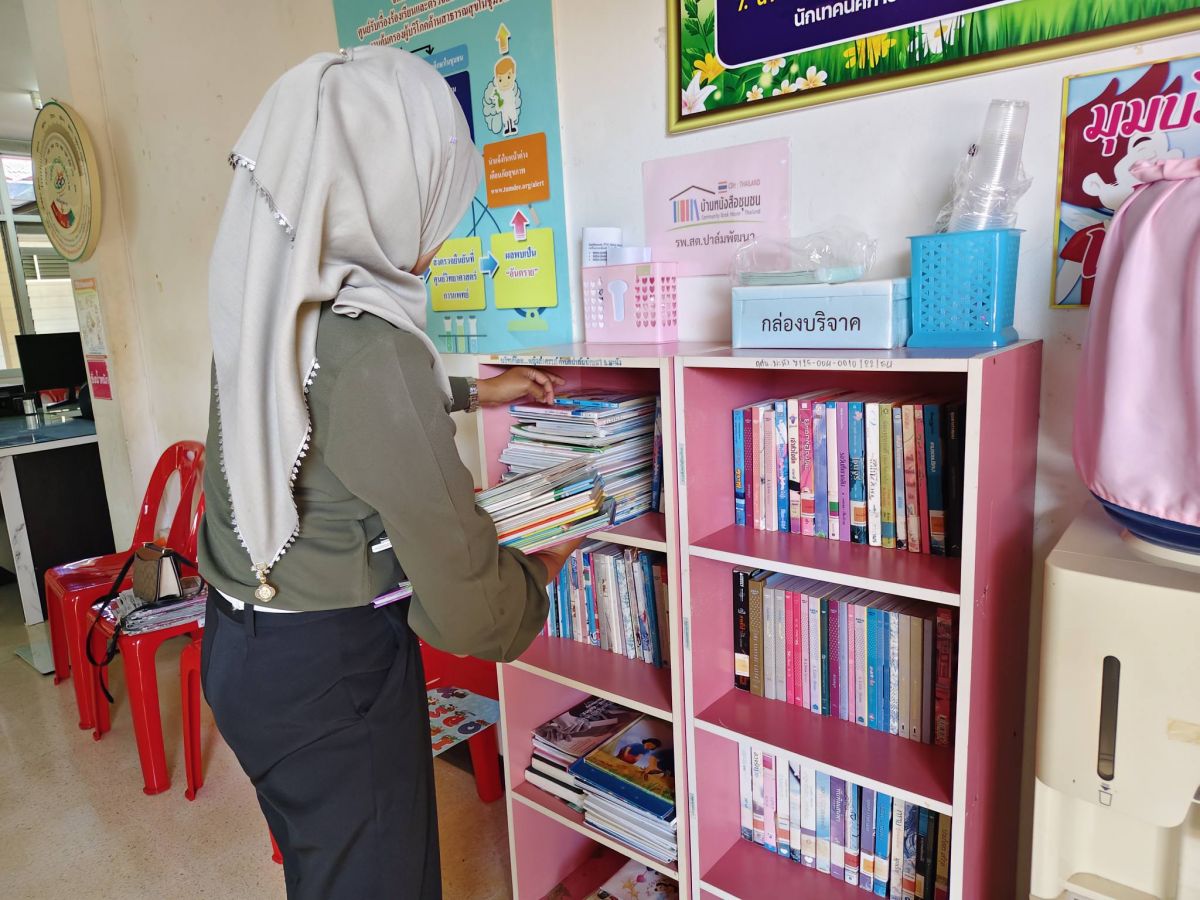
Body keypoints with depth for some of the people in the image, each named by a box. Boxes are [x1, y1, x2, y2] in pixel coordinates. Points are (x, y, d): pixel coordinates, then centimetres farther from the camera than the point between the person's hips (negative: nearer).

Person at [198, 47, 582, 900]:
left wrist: (470, 392, 25)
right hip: (330, 670, -8)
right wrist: (541, 570, -3)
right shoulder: (369, 345, -28)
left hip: (243, 641, 8)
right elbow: (465, 604, -24)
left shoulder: (270, 305, -1)